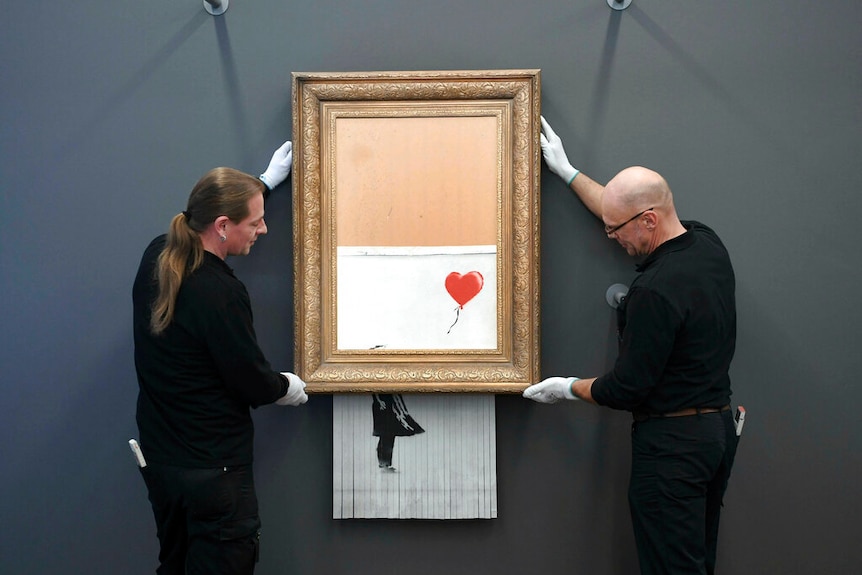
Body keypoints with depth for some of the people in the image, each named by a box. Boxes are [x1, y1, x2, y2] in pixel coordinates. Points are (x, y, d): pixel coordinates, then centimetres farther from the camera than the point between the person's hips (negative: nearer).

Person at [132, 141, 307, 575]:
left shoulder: (156, 258, -3)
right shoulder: (220, 294, -27)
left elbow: (208, 216, 19)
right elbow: (253, 384, -16)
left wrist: (265, 182, 27)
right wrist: (287, 387, 6)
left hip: (158, 457, 8)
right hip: (212, 468, -8)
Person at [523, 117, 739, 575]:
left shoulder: (655, 290, -26)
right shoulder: (706, 243, 2)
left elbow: (627, 389, -19)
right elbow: (626, 211, 19)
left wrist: (568, 388, -1)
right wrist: (568, 173, 25)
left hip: (672, 442, -10)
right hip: (719, 429, 10)